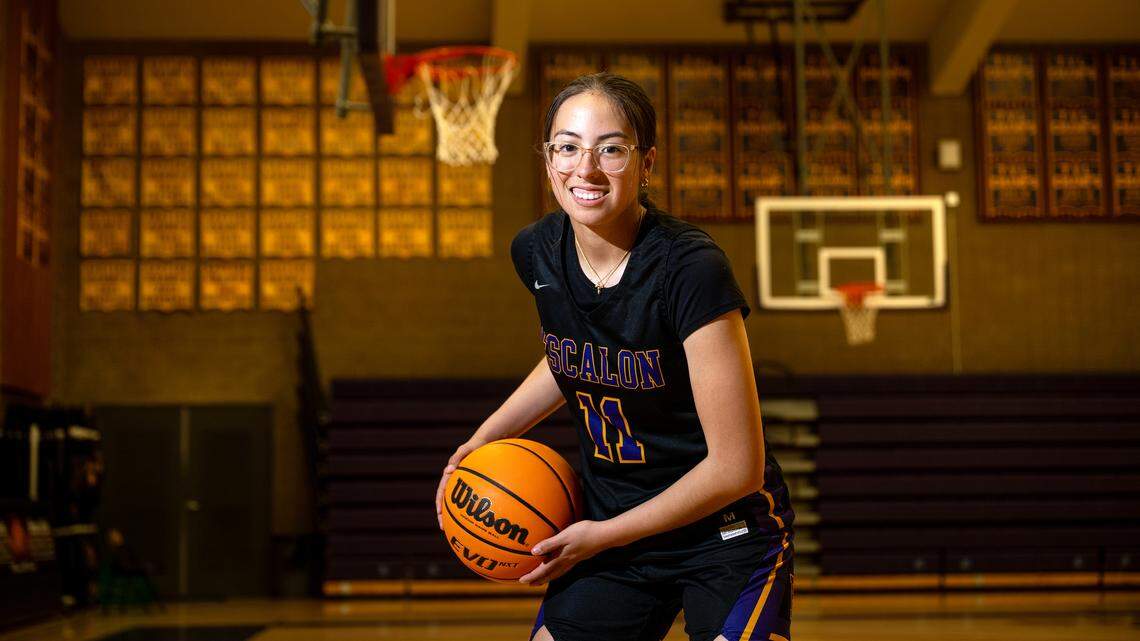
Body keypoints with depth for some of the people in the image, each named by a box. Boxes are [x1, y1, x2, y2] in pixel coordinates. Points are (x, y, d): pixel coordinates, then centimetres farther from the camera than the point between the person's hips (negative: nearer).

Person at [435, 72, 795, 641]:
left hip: (727, 534, -5)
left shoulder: (692, 269, -25)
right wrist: (486, 436, 7)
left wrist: (602, 535, -14)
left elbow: (736, 468, -21)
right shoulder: (537, 253, -6)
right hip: (611, 532, 5)